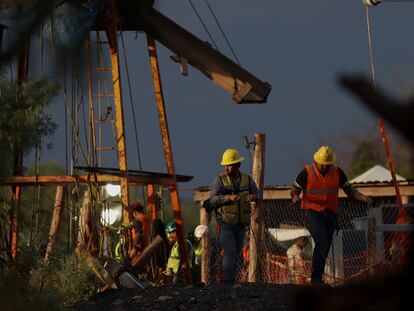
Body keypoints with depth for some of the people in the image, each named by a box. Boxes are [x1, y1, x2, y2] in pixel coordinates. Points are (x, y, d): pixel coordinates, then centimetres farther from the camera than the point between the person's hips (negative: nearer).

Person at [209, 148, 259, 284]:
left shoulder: (247, 179, 5)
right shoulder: (220, 180, -6)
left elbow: (257, 195, 0)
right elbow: (213, 200, -13)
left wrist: (253, 197, -24)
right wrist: (229, 197, -29)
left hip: (240, 224, 5)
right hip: (225, 223, -5)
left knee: (236, 253, 12)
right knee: (230, 253, -13)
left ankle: (230, 280, 23)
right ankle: (228, 282, -14)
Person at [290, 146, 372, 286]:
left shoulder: (337, 172, 6)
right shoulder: (307, 172, -4)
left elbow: (349, 189, 11)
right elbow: (295, 189, 2)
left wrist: (362, 197, -6)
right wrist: (295, 196, -22)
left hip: (330, 215, 5)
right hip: (312, 213, -5)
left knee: (325, 247, 5)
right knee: (322, 242, -22)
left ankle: (317, 279, 14)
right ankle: (316, 277, -21)